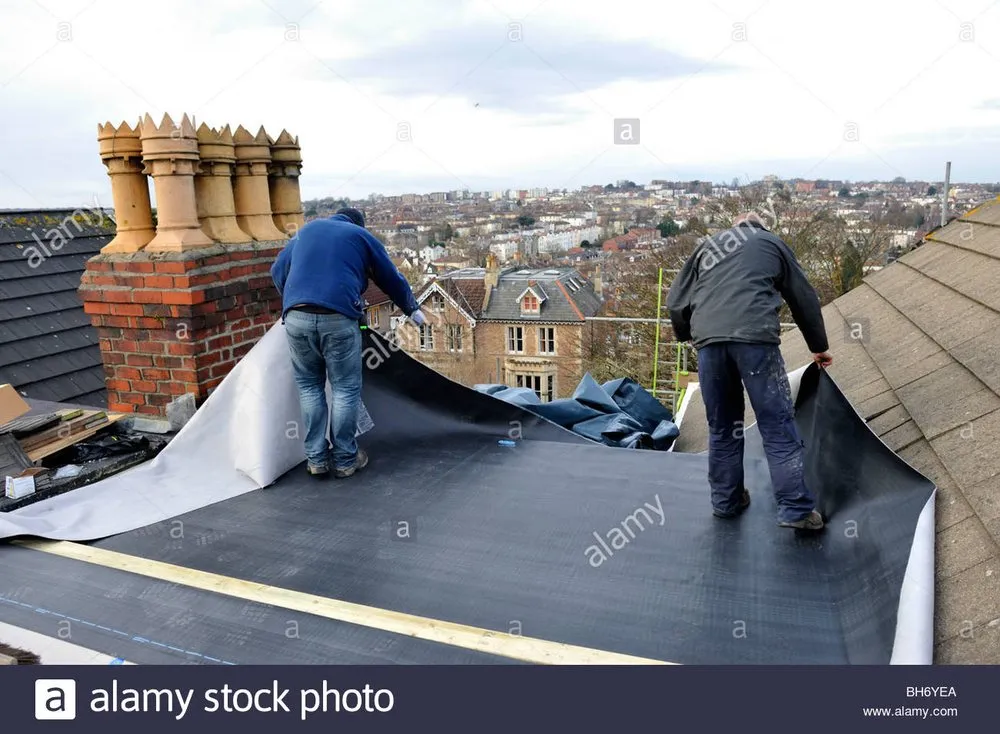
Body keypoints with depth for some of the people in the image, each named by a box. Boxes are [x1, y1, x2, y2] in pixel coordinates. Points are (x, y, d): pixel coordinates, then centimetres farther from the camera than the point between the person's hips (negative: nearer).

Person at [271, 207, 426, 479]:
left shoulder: (307, 229, 27)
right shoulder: (362, 236, 18)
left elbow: (277, 271, 28)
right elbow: (392, 278, 23)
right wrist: (412, 309, 38)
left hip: (296, 317, 3)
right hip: (338, 318, -3)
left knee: (309, 387, 16)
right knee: (345, 389, 9)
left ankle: (316, 459, 17)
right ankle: (345, 459, 16)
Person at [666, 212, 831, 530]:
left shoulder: (706, 245, 28)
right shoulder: (772, 242, 24)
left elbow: (675, 302, 22)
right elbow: (804, 299, 26)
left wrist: (686, 336, 39)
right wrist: (819, 347, 38)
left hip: (709, 340, 3)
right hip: (755, 337, -2)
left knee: (722, 427, 15)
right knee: (778, 426, 2)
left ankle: (726, 501, 22)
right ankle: (796, 510, 3)